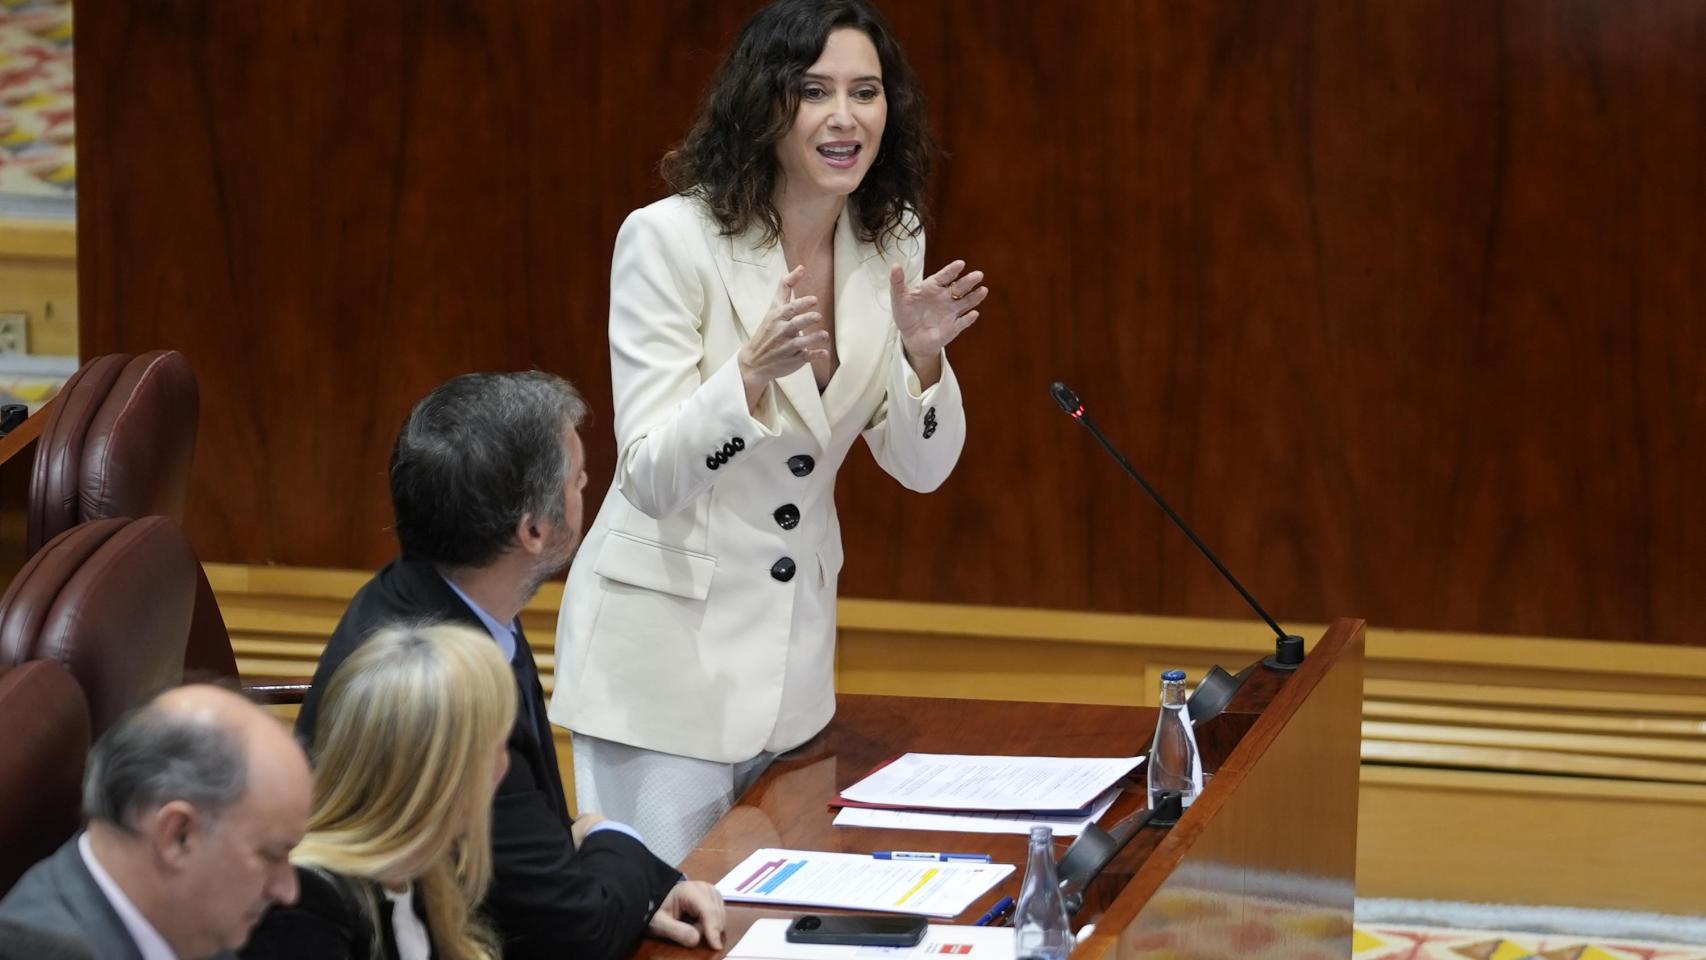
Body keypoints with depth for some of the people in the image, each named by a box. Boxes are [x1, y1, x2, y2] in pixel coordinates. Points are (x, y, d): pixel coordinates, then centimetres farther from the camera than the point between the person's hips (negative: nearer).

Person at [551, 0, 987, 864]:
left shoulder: (889, 241, 0)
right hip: (666, 642, -6)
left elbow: (921, 467, 1)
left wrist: (923, 357, -19)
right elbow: (652, 480, -22)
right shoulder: (669, 240, -18)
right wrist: (752, 370, -38)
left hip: (794, 645, 6)